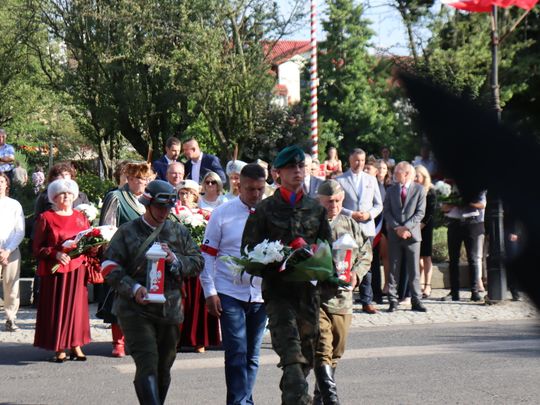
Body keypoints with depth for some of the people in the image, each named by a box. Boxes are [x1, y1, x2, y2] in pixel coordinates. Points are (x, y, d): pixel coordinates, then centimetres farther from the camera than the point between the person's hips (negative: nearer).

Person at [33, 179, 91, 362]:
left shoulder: (81, 218, 13)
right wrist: (55, 253, -17)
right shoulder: (46, 218, 2)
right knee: (57, 306, -3)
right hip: (55, 269, -3)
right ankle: (59, 348, 2)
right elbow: (37, 248, -1)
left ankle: (76, 345, 8)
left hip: (77, 269, 3)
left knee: (76, 305, 2)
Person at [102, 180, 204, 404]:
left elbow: (198, 263, 9)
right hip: (135, 311, -4)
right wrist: (134, 288, -18)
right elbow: (109, 267, -4)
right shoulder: (127, 231, 1)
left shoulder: (179, 232, 12)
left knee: (163, 369, 13)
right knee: (147, 365, -16)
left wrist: (174, 259, -10)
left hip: (170, 309, 4)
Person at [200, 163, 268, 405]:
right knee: (236, 353, -8)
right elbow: (207, 254, 1)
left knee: (252, 355, 11)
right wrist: (210, 292, -5)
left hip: (261, 294, 3)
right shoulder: (223, 213, -1)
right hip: (230, 293, -3)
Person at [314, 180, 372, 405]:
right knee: (322, 351, -14)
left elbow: (366, 255, 18)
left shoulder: (350, 225, 12)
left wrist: (356, 274, 0)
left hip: (342, 296, 5)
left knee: (335, 352, 14)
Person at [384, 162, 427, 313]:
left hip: (412, 234, -2)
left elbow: (420, 212, -4)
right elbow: (387, 211, 5)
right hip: (394, 234, 2)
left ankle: (416, 300, 6)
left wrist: (406, 227, -13)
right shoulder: (391, 190, 10)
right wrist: (397, 228, -9)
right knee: (393, 269, 2)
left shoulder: (419, 189, 2)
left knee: (414, 269, 1)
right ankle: (393, 301, 6)